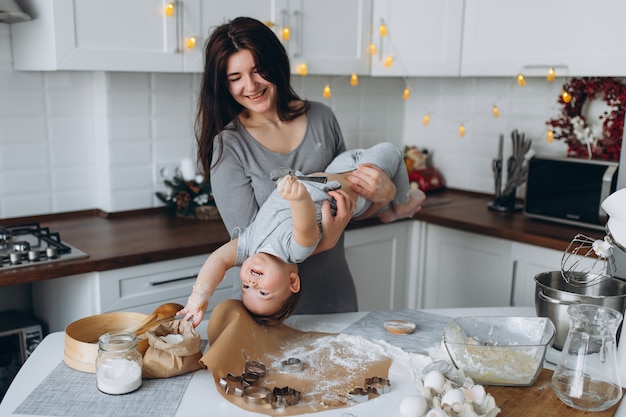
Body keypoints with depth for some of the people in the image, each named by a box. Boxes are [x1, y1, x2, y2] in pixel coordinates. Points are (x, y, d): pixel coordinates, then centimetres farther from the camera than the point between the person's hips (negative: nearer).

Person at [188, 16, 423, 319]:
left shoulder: (321, 118, -3)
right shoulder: (228, 145, -14)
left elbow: (350, 206, 8)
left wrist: (384, 194, -14)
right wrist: (324, 241, -31)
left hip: (336, 294, 4)